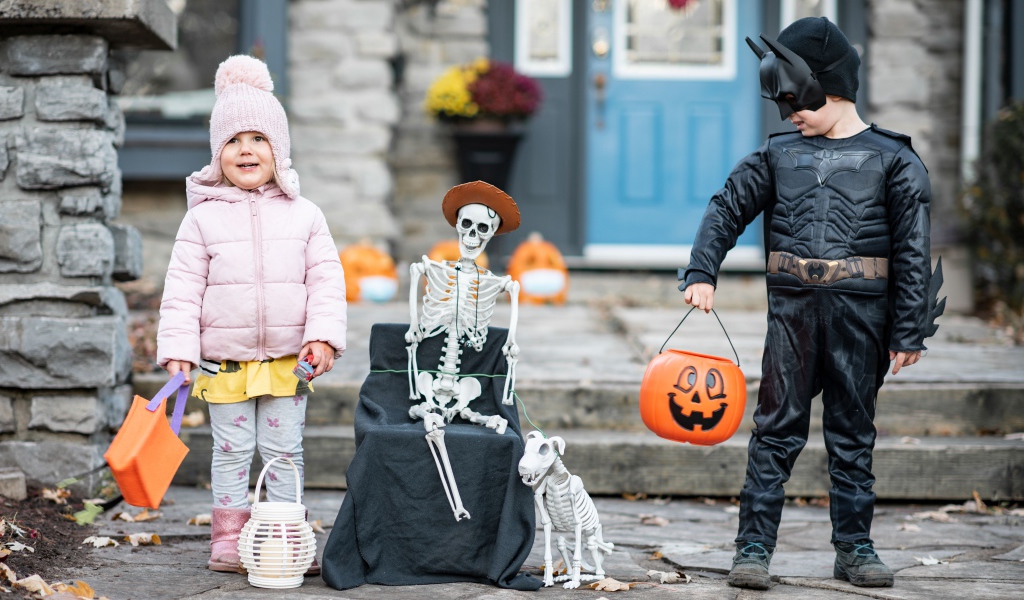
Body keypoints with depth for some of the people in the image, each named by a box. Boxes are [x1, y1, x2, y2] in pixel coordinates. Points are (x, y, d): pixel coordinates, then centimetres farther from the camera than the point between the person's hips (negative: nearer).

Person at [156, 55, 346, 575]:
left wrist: (323, 336, -9)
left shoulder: (303, 215, 3)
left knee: (284, 450, 7)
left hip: (288, 358, 1)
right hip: (224, 360, -1)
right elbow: (183, 287, -3)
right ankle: (228, 538, 14)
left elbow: (326, 278, 2)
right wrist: (178, 347, -10)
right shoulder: (203, 219, -1)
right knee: (231, 451, 5)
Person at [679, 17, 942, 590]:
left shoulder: (892, 159, 1)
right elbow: (727, 208, 12)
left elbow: (914, 250, -1)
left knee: (853, 433, 7)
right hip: (792, 310, 1)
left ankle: (855, 547, 16)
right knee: (777, 429, -1)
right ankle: (754, 548, 1)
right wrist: (702, 272, -3)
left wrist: (909, 332, -5)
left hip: (860, 312, -1)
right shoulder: (780, 154, 9)